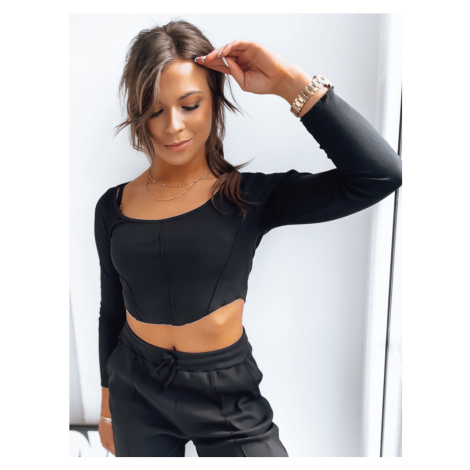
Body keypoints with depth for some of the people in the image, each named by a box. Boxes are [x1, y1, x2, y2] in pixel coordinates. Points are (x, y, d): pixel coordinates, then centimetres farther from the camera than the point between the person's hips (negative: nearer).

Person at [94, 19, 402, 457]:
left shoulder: (250, 197, -12)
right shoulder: (113, 207, -3)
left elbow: (381, 173, -23)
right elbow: (111, 311, 7)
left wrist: (290, 82, -24)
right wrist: (108, 402, 16)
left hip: (227, 398, -2)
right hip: (136, 394, 3)